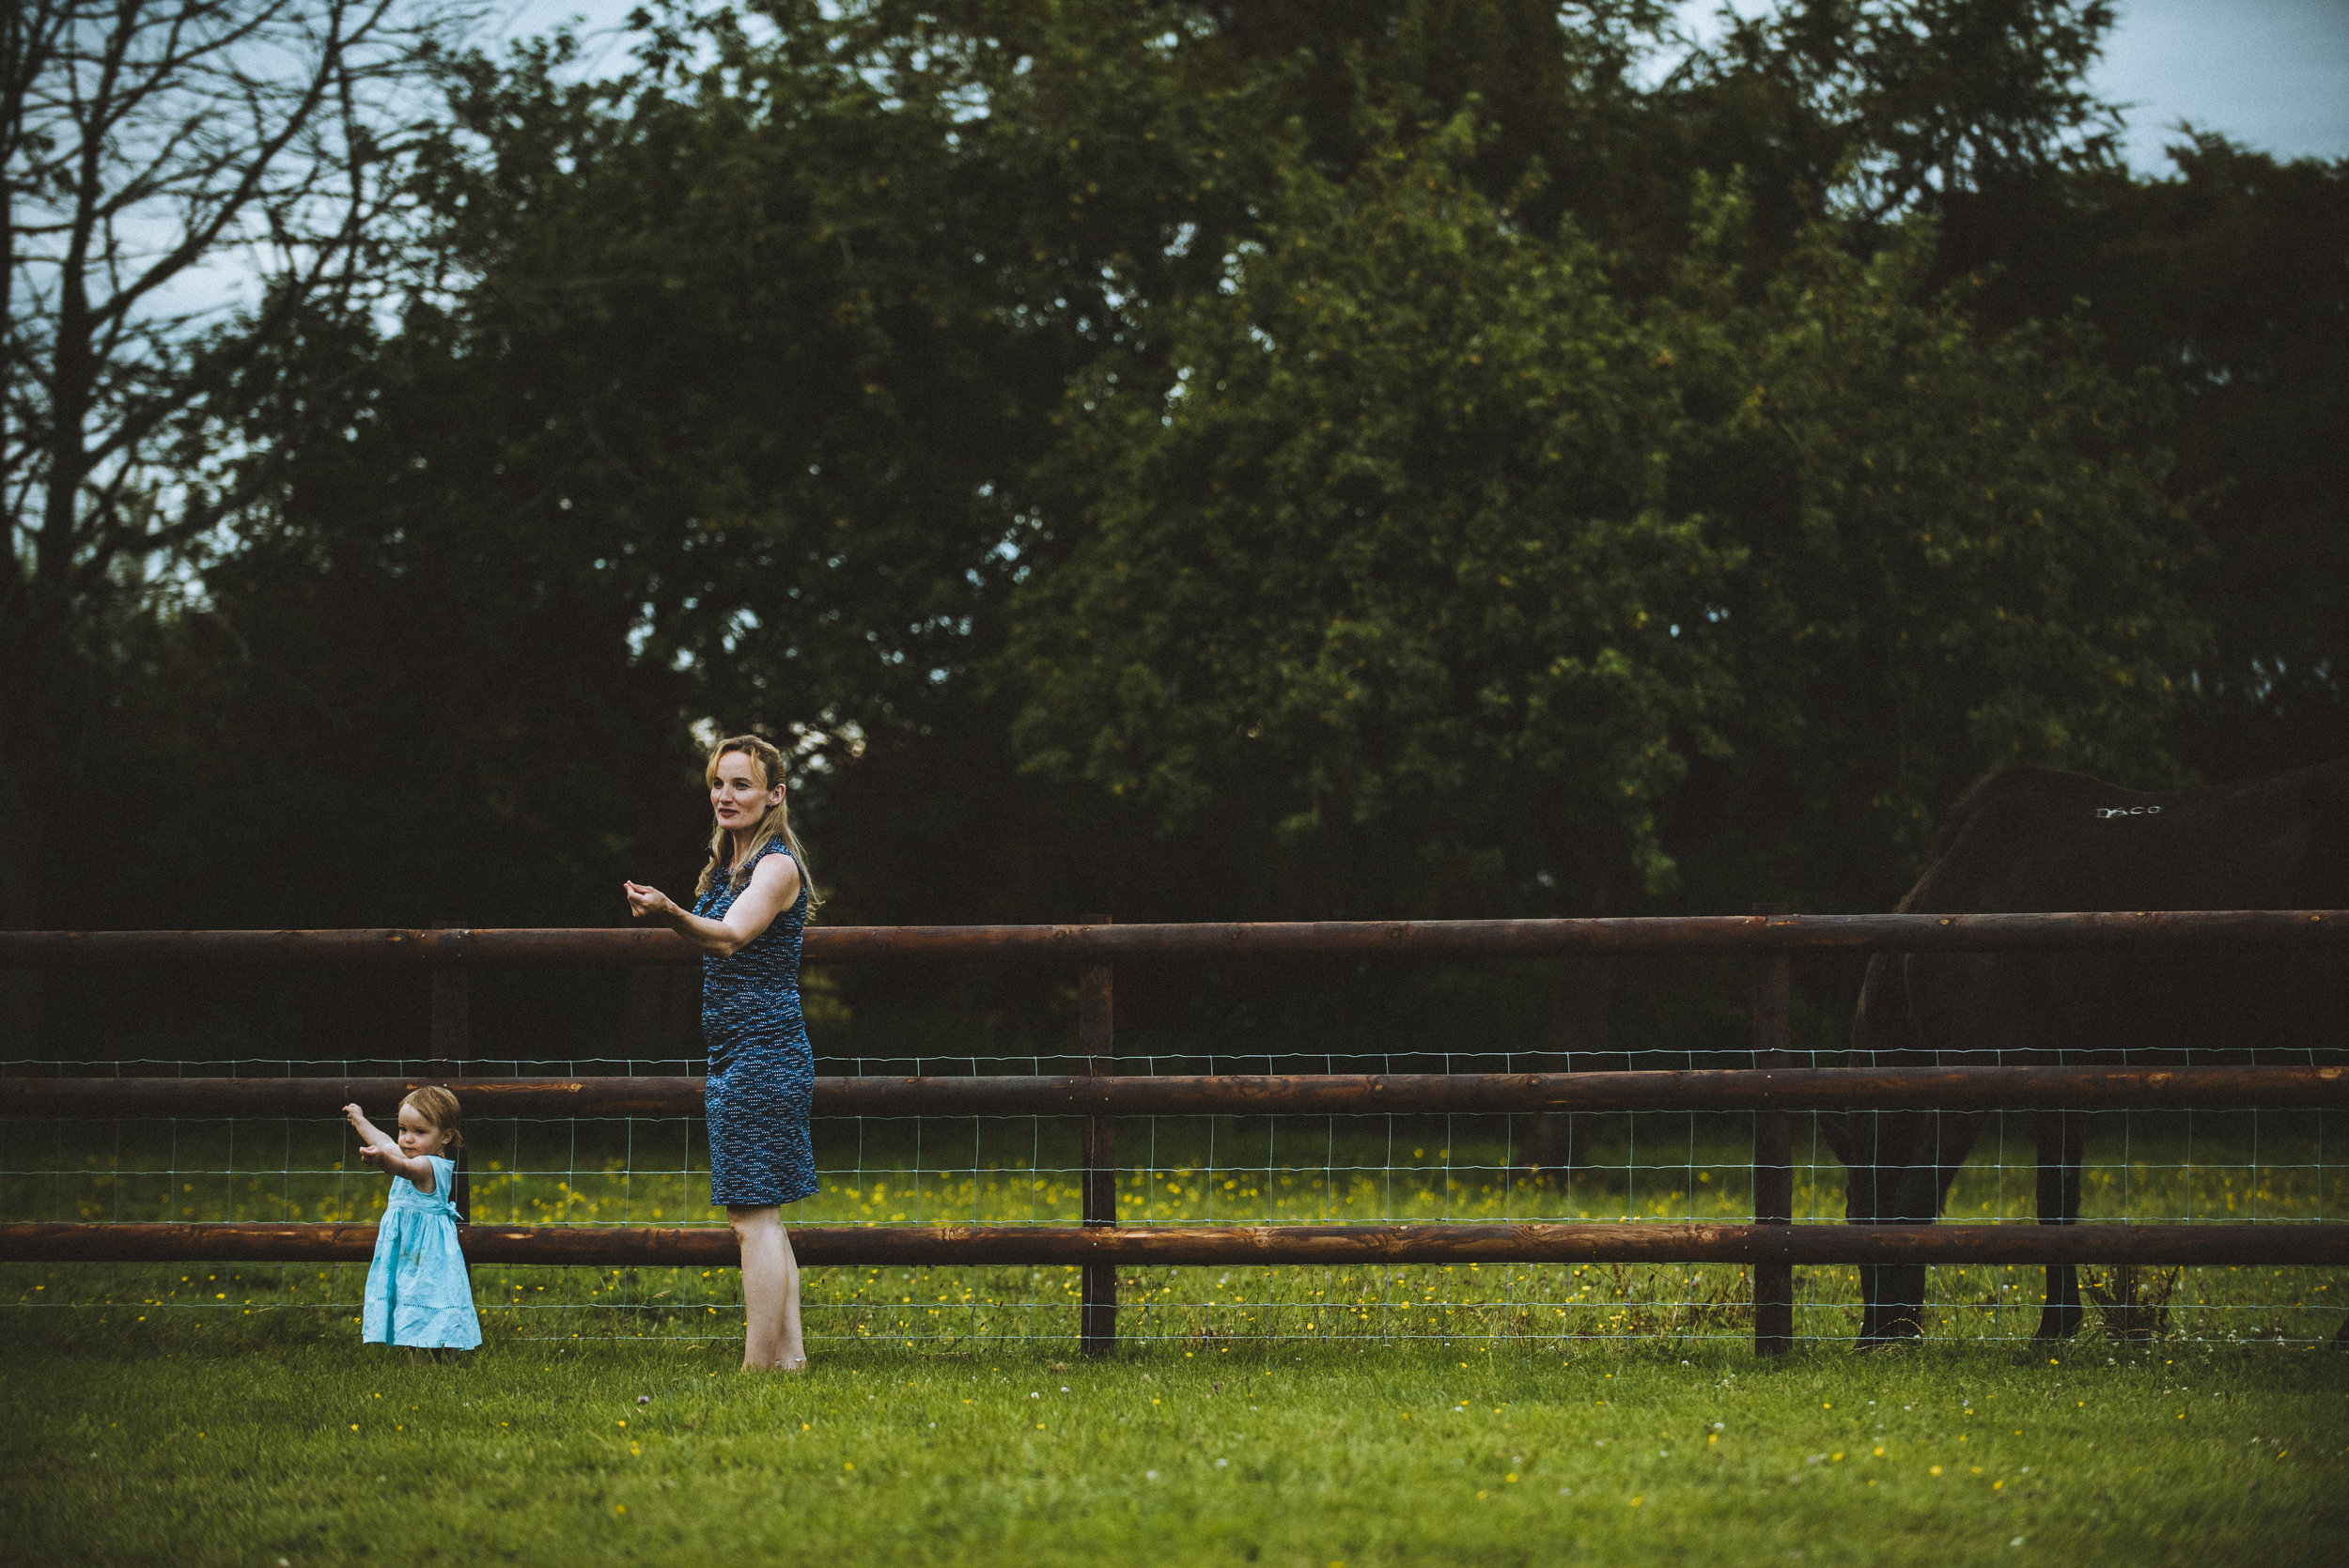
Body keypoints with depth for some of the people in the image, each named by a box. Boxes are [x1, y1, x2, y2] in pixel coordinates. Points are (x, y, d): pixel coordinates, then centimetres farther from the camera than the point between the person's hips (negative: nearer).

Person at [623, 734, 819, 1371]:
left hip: (762, 1056, -10)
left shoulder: (778, 864, -11)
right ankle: (789, 1354, 13)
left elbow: (731, 936, -30)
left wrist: (672, 914, -45)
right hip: (733, 1057, 10)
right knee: (761, 1217, 10)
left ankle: (758, 1365, -13)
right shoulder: (726, 866, 17)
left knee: (753, 1214, -12)